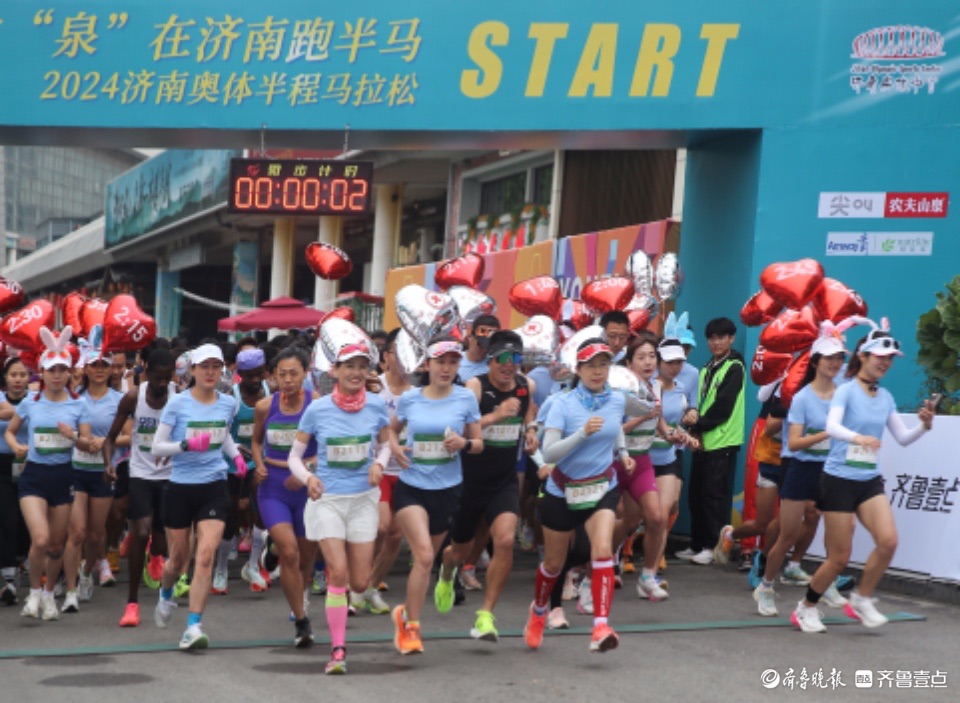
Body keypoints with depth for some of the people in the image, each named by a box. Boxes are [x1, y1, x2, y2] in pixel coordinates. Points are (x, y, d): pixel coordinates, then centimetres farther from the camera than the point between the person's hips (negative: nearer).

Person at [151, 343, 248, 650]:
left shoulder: (228, 403, 5)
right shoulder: (177, 404, -6)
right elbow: (157, 447, -7)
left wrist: (236, 455, 9)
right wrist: (187, 444, -22)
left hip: (214, 488, 2)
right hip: (180, 487, -2)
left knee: (205, 556, -13)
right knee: (178, 558, 11)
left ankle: (193, 627, -10)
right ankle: (165, 596, 46)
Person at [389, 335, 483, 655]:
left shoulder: (466, 398, -1)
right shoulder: (409, 398, 0)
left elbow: (479, 444, 5)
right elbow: (392, 431, 17)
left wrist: (464, 444, -16)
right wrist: (394, 448, -4)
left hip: (447, 488, 2)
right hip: (411, 486, -2)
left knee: (426, 558, 12)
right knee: (424, 556, -17)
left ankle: (404, 613, 35)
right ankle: (411, 627, -3)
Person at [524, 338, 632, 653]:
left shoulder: (617, 400, -2)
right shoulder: (563, 403, -15)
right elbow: (548, 453, -24)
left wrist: (623, 452, 5)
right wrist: (582, 433, -36)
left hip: (602, 489, 2)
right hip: (563, 491, -2)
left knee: (603, 550, -22)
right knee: (554, 562, 13)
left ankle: (601, 627, -25)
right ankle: (538, 611, 43)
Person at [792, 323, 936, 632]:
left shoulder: (886, 398, 8)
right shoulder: (846, 390, -9)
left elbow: (903, 437, 10)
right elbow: (832, 426, -25)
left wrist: (924, 425, -9)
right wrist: (857, 437, -45)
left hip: (870, 481, 5)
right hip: (839, 479, -5)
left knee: (888, 540, -16)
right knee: (839, 558, -3)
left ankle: (861, 600, 5)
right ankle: (807, 608, 20)